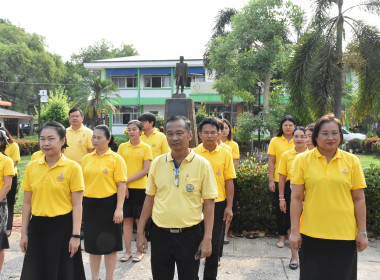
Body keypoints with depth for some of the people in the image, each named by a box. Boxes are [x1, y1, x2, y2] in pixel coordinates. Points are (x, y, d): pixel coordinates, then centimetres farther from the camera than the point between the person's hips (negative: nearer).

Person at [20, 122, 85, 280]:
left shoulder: (72, 167, -8)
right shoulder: (31, 167, 3)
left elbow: (77, 205, -8)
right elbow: (27, 203, 7)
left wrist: (76, 236, -11)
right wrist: (24, 233, 6)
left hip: (63, 226, -3)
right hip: (37, 227, 4)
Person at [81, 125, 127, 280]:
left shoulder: (116, 158, -6)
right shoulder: (86, 159, 8)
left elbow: (121, 185, -9)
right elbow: (82, 183, 13)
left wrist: (119, 209, -15)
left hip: (109, 203, -4)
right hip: (90, 204, 4)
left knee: (109, 244, 6)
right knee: (92, 243, 13)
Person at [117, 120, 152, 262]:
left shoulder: (146, 147, 0)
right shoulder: (122, 147, 9)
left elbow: (146, 170, -7)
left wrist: (128, 180, -12)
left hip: (140, 187, -3)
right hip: (124, 187, 3)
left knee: (140, 219, 3)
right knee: (127, 219, 7)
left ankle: (140, 251, 16)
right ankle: (128, 251, 17)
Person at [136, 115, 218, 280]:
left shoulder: (202, 164, -6)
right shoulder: (158, 163, 2)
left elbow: (209, 203, -5)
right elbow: (149, 199, 8)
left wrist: (207, 239, -9)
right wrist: (140, 232, 6)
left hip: (189, 235, -2)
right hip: (160, 234, 2)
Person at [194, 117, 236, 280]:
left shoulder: (225, 154, 1)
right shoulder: (193, 154, -1)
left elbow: (229, 181, 1)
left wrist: (229, 207, -3)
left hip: (218, 205, 1)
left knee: (215, 245, 10)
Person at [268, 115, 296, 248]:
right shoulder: (275, 141, 2)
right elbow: (271, 162, 1)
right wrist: (271, 180, -4)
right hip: (279, 180, 0)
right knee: (280, 209, 6)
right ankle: (281, 236, 19)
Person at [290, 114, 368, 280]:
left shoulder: (352, 161, 2)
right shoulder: (302, 160, -2)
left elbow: (359, 199, 4)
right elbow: (296, 198, -1)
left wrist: (362, 232, 3)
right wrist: (295, 231, -3)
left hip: (345, 235, 1)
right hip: (311, 234, -1)